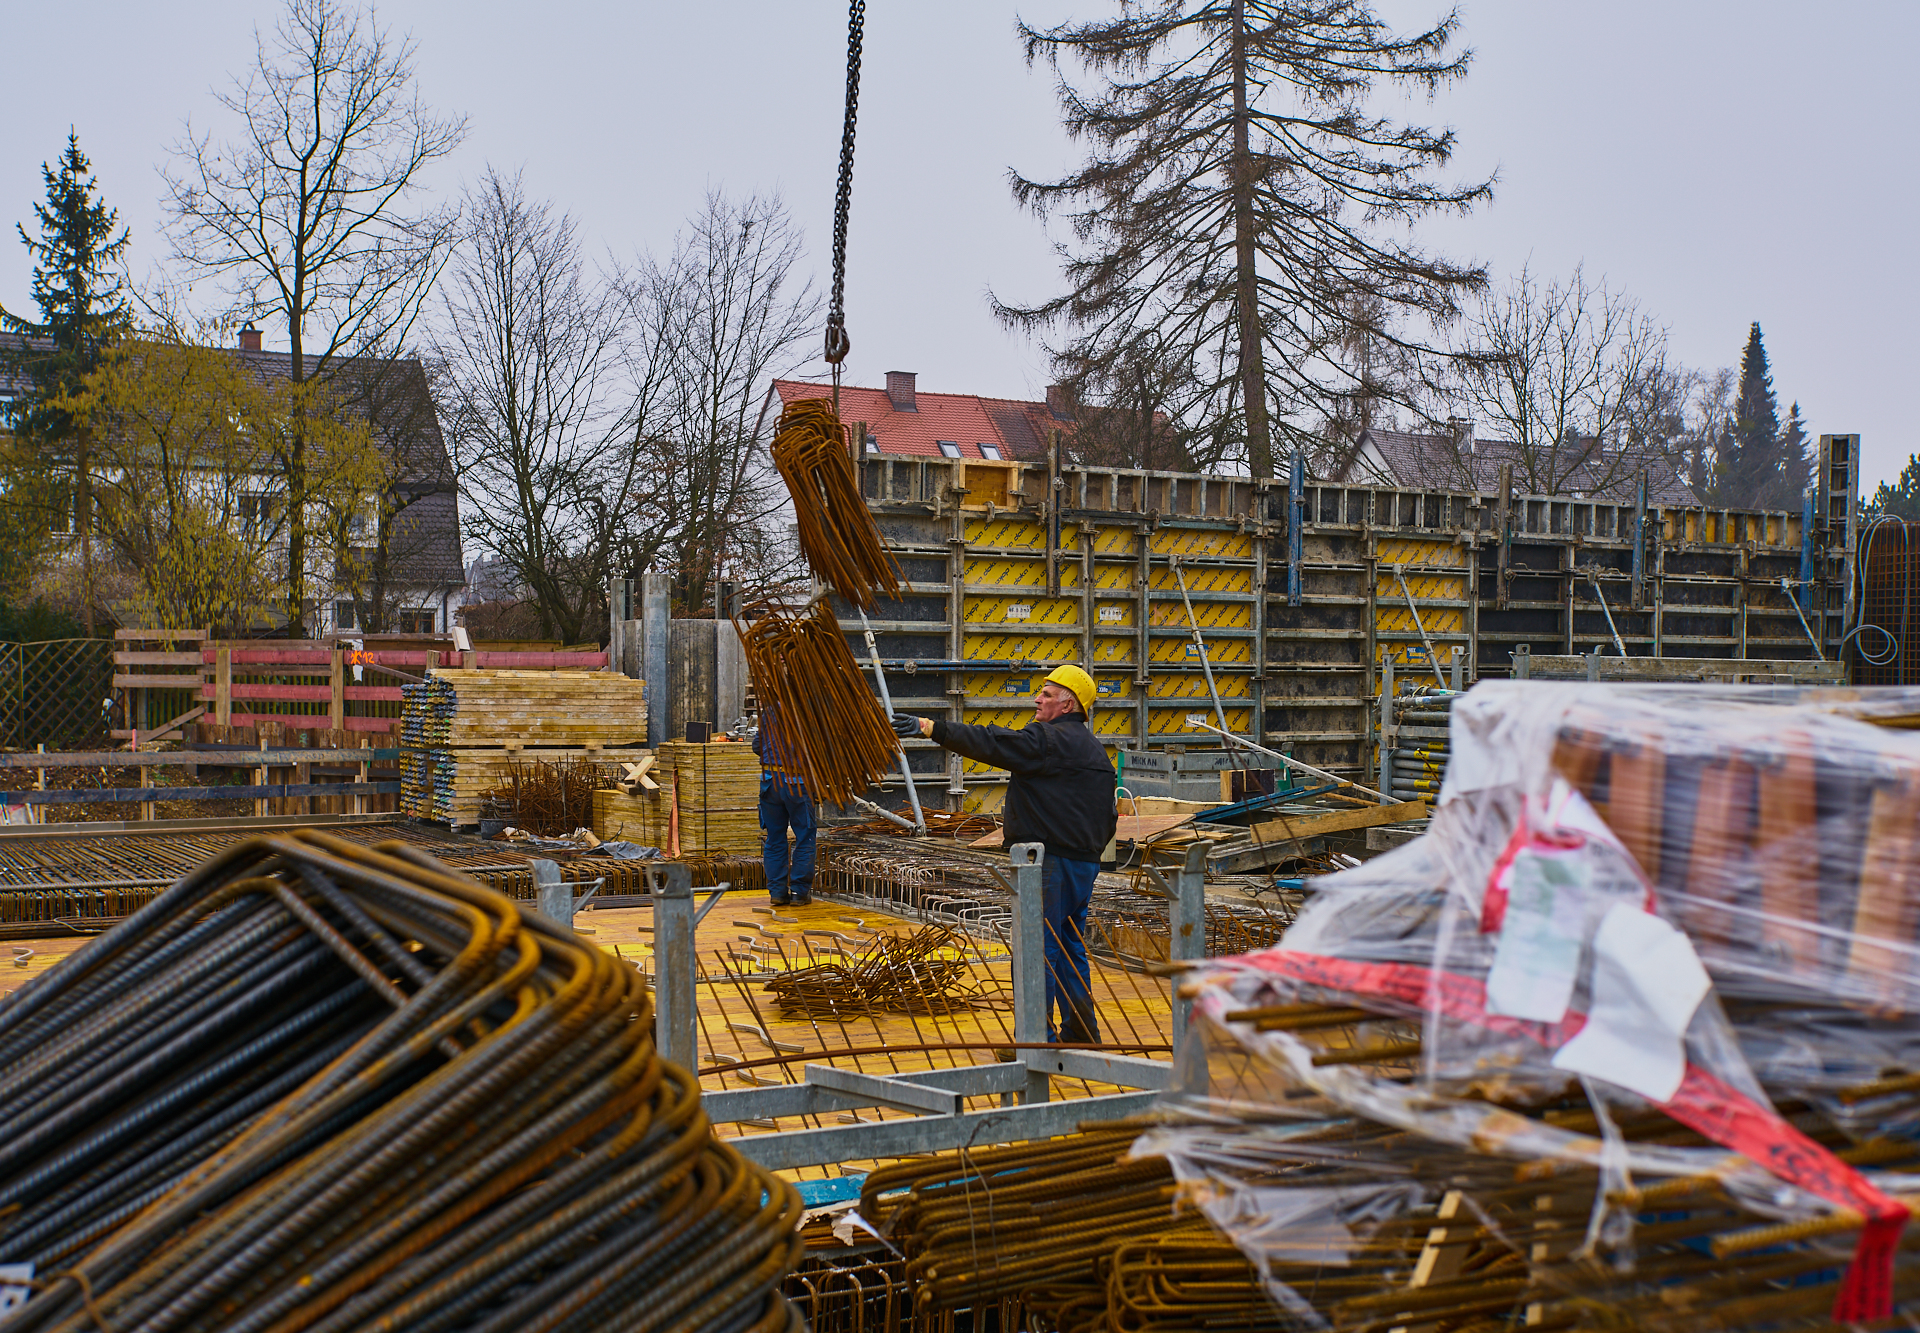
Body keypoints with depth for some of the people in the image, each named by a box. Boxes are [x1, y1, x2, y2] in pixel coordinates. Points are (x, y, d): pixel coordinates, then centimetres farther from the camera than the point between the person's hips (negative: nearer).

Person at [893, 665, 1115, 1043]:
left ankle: (1039, 1037, -3)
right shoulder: (1096, 751, 18)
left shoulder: (1048, 740, -12)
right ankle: (1081, 1033, 19)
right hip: (1084, 861, 10)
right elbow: (1108, 818, 21)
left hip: (1049, 861, -10)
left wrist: (931, 728, -20)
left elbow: (991, 743, -20)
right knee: (1070, 948, 16)